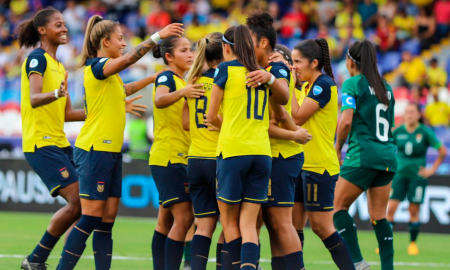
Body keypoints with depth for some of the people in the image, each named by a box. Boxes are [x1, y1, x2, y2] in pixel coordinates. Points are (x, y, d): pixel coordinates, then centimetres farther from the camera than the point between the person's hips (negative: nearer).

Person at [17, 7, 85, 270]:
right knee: (77, 201, -15)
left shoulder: (60, 67, 19)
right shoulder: (37, 58, -8)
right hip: (40, 144, -9)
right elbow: (34, 99, -22)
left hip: (60, 144, 9)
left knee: (81, 203, 2)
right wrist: (57, 93, -42)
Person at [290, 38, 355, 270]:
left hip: (320, 166, -9)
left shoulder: (324, 84, -13)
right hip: (305, 164, 9)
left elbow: (297, 117, -18)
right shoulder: (310, 85, 15)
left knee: (321, 226, -8)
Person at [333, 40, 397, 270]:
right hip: (388, 156, 7)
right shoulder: (386, 87, 17)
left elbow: (346, 120, -15)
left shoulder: (353, 84, -4)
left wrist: (338, 147, -2)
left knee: (339, 206, 3)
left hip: (363, 154, -7)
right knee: (378, 215, 10)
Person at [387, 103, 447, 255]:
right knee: (391, 208, -9)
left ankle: (413, 243, 14)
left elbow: (443, 151, 0)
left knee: (414, 211, 1)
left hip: (418, 175, -2)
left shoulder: (425, 132, -6)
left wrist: (432, 170, -2)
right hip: (400, 174, 2)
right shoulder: (398, 132, 0)